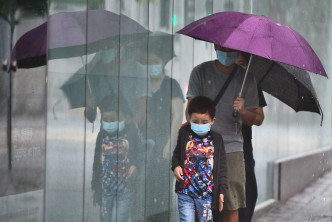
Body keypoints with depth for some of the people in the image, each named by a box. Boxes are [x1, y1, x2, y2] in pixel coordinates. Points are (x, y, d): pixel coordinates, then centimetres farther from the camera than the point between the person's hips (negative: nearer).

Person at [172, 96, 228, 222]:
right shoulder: (185, 134, 0)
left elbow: (222, 168, 3)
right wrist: (175, 166, -7)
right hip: (185, 191, 0)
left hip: (206, 194, 0)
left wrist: (222, 191, 0)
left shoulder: (216, 140, -2)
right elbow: (176, 154, 15)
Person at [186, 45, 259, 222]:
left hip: (232, 149, 1)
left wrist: (242, 110, -16)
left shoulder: (246, 78, 9)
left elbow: (251, 120, 7)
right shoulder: (200, 72, 5)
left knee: (232, 206, -1)